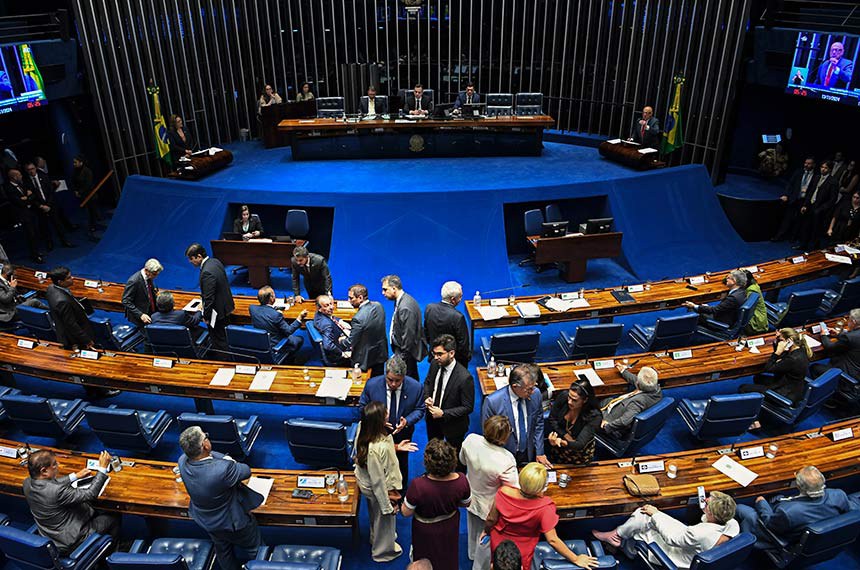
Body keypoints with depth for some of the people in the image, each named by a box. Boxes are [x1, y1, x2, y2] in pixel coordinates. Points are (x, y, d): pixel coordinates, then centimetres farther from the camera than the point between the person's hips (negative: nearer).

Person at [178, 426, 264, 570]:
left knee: (223, 550, 32)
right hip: (233, 522, -6)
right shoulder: (224, 469, -43)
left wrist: (225, 459, -14)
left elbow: (206, 454, -4)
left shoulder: (183, 461, -25)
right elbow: (246, 471, -22)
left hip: (205, 521, 6)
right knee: (254, 550, 23)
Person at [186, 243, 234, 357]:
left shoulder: (206, 273, -29)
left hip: (217, 311, -10)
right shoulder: (215, 261, 0)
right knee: (223, 338, 24)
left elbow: (209, 298, -25)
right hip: (225, 305, 10)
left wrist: (206, 317, -13)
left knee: (218, 341, 4)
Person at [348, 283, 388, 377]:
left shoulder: (358, 318, -30)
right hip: (381, 354, 7)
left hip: (365, 359, -7)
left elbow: (350, 343, -20)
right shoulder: (378, 306, -7)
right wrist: (351, 329, 9)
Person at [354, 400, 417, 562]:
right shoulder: (377, 449, -43)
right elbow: (378, 481, -30)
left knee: (376, 516, 35)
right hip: (380, 490, -7)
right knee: (385, 518, 24)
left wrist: (396, 447, -1)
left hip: (367, 486, 7)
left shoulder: (363, 428, -20)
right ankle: (383, 550, 52)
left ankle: (376, 537, 64)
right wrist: (388, 505, -18)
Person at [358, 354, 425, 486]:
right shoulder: (372, 384, -24)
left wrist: (407, 421, -28)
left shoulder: (416, 387, -24)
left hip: (402, 435, 1)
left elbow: (419, 410, -8)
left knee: (401, 464, 25)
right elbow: (362, 406, -9)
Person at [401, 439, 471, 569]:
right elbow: (466, 503, -8)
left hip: (425, 533, -2)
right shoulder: (461, 480, -29)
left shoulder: (417, 485, -39)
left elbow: (406, 512, -23)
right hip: (450, 529, 3)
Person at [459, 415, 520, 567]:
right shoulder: (506, 460, -41)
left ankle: (473, 554, 61)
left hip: (471, 498, 6)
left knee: (473, 531, 34)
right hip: (489, 507, -5)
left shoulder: (471, 439, -26)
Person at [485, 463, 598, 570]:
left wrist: (486, 530, 8)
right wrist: (575, 559, -15)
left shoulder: (503, 493, -30)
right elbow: (552, 540, -28)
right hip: (521, 553, -1)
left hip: (499, 544, 1)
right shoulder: (544, 507, -37)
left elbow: (491, 519, -14)